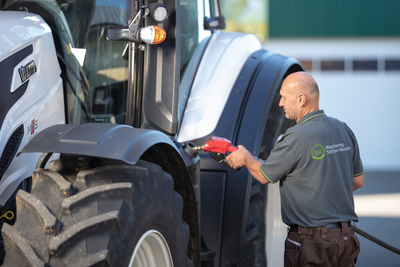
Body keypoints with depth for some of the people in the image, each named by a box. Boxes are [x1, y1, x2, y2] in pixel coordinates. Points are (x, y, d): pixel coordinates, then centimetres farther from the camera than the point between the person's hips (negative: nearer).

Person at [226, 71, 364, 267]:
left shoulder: (296, 138, -17)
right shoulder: (344, 130, 6)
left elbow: (264, 175, -2)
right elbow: (358, 181, 14)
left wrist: (245, 158, 18)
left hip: (310, 244, -7)